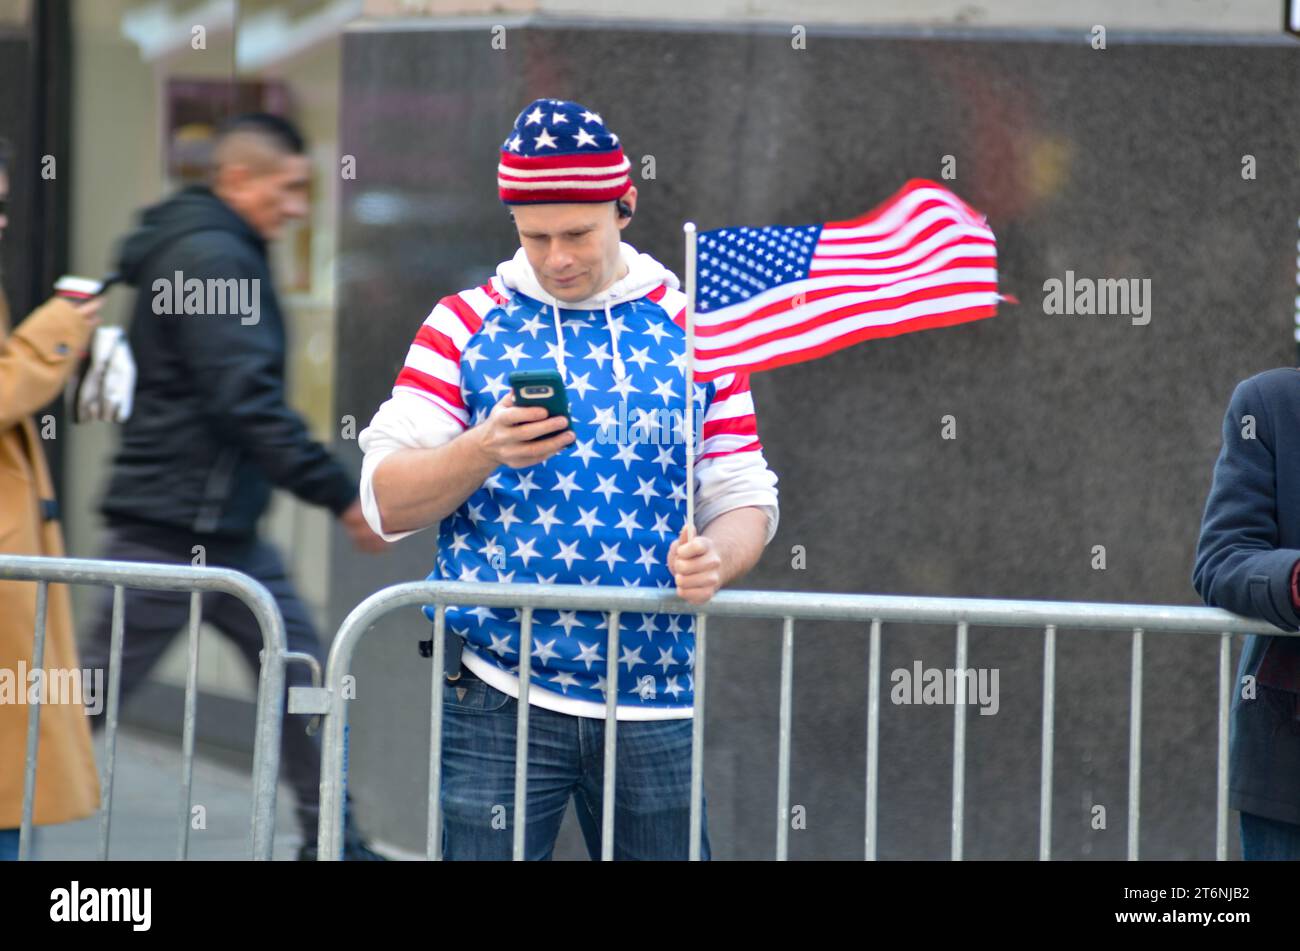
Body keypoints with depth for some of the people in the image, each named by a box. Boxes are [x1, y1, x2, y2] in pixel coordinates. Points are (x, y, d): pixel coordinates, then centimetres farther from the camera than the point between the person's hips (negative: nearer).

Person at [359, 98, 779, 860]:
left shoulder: (694, 328, 9)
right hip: (499, 700, -1)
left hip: (654, 707, 2)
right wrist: (485, 450, -19)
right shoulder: (465, 325, 5)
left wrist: (714, 560, -14)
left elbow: (745, 499, 9)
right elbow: (387, 504, -1)